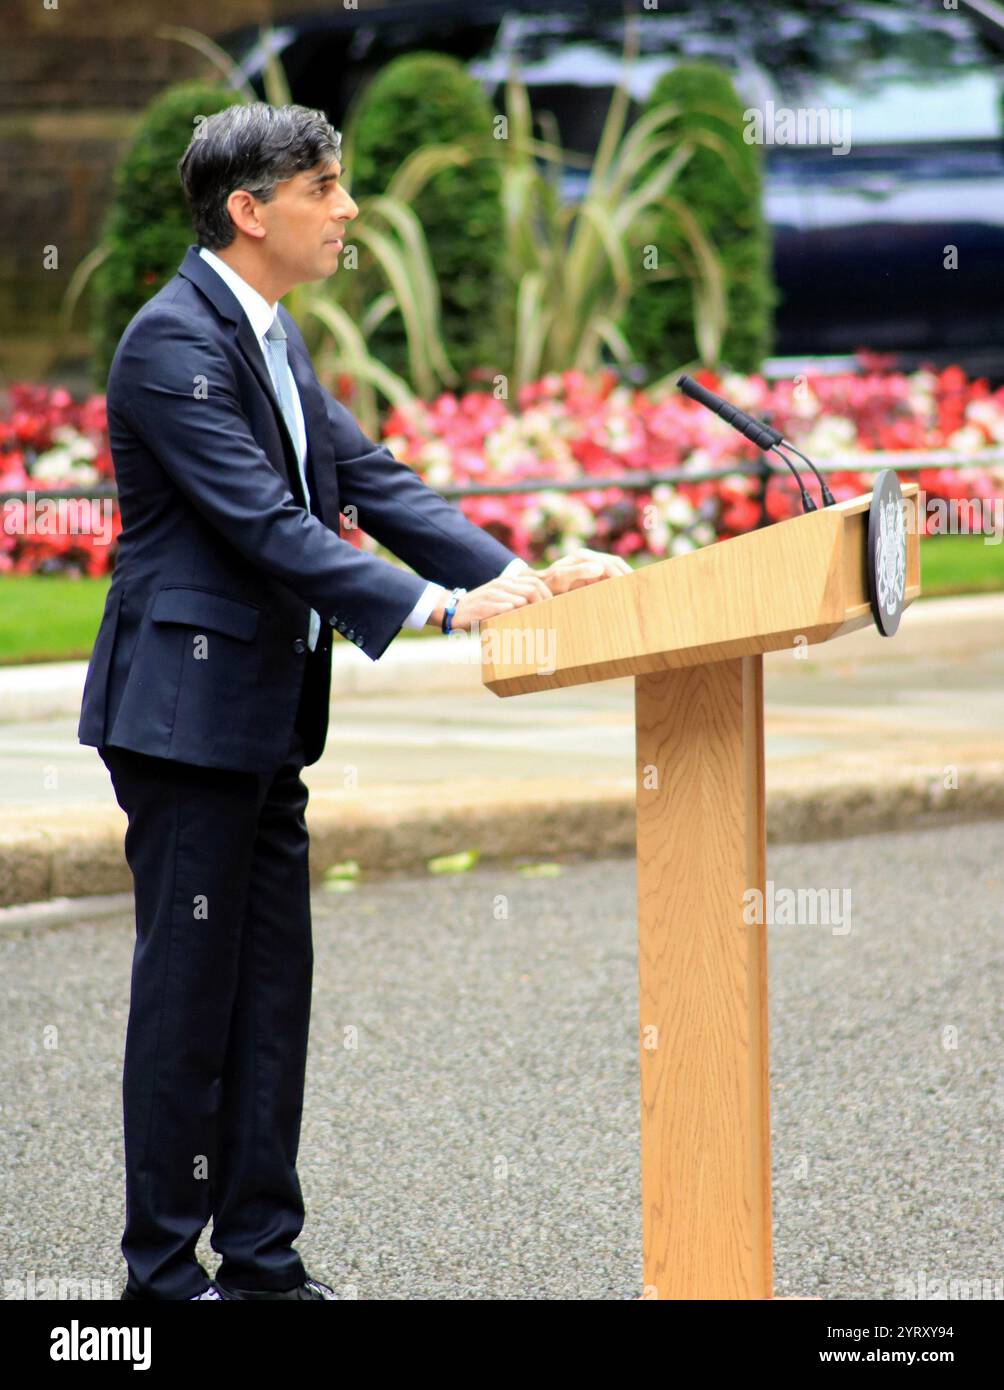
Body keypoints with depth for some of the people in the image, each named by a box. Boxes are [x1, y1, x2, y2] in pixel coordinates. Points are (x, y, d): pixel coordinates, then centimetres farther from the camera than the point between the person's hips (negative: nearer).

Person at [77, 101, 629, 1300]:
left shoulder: (272, 336, 14)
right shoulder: (173, 342, -17)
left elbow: (368, 478, 11)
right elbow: (264, 520, -24)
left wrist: (519, 574, -1)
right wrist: (436, 608, -29)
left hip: (260, 719, 9)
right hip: (187, 708, -9)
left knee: (270, 991, 11)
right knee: (189, 990, -3)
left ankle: (261, 1258, 17)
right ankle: (163, 1270, 5)